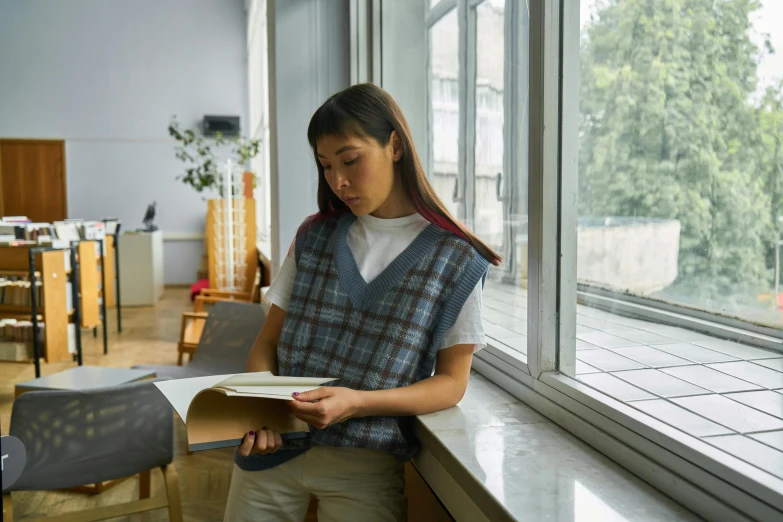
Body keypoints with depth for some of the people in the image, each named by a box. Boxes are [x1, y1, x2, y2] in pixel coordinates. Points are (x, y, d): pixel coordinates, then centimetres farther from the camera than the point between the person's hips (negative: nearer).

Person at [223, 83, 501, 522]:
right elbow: (269, 342, 8)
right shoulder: (314, 235, 6)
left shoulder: (455, 258, -5)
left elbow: (451, 382, -4)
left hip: (365, 464, -2)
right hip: (275, 445, 3)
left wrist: (356, 402, -18)